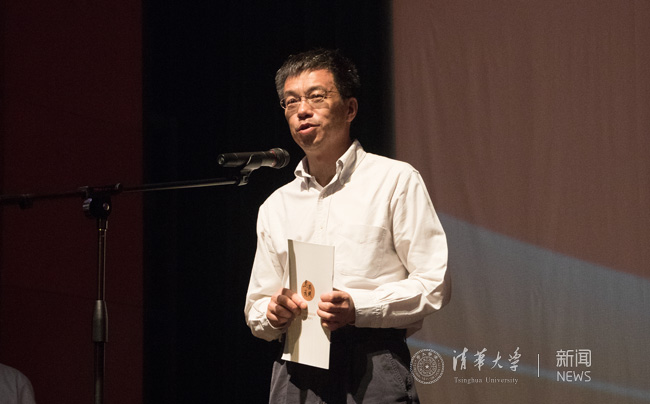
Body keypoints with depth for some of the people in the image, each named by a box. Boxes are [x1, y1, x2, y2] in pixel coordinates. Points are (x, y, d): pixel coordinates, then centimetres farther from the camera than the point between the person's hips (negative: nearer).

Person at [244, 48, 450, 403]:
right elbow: (256, 312, 21)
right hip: (296, 371, 4)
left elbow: (433, 285, -2)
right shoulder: (276, 207, 19)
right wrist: (273, 314, -3)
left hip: (373, 373, -4)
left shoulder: (395, 181, 4)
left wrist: (358, 308, -16)